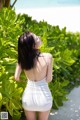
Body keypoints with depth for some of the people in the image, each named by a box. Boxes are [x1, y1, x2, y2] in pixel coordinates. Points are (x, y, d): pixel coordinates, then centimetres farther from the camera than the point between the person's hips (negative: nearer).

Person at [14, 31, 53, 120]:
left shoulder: (22, 58, -10)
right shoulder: (48, 56, -17)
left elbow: (16, 77, -9)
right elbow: (49, 79, -12)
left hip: (28, 97, 2)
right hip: (44, 97, -1)